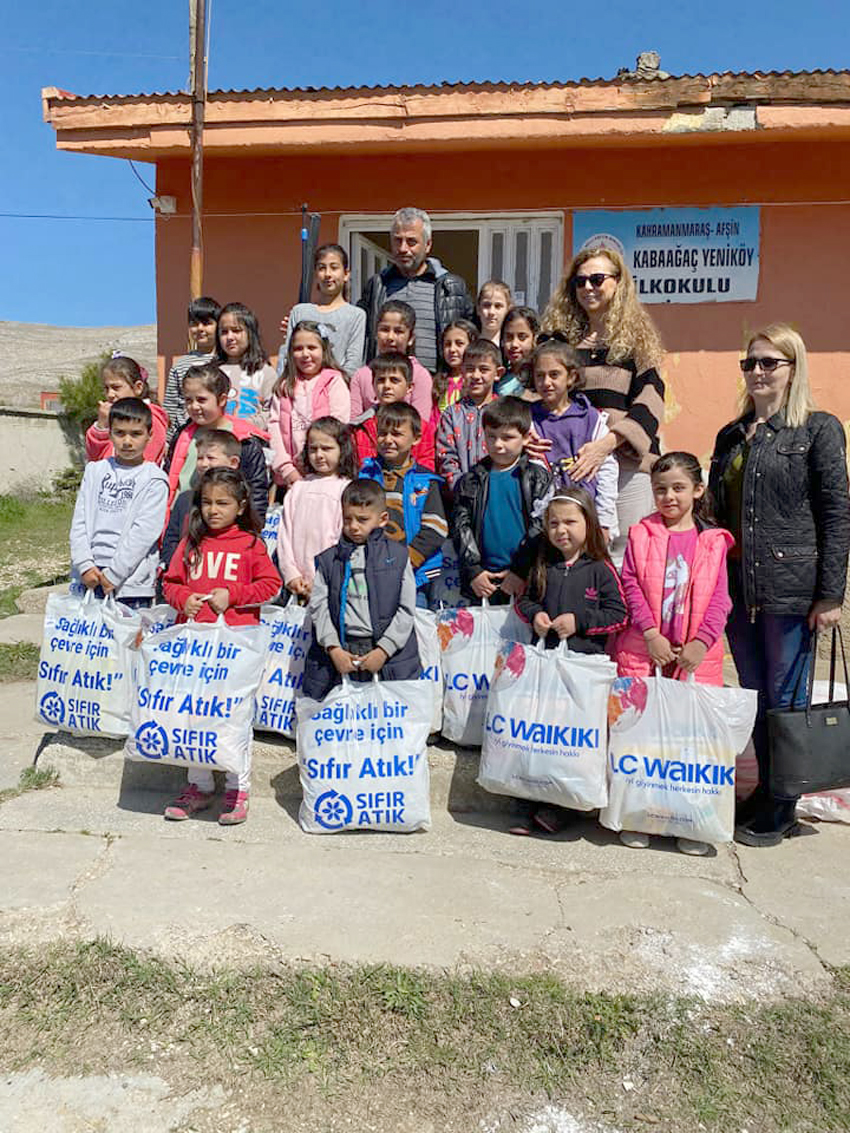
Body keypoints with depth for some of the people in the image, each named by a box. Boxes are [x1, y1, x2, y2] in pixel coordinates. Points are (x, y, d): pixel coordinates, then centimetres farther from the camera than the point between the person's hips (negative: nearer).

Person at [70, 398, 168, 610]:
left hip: (130, 582, -4)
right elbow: (79, 522, 8)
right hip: (87, 579, 4)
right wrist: (85, 566, -4)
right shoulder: (95, 471, 12)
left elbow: (144, 532, -9)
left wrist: (113, 574, -12)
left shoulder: (154, 480, -2)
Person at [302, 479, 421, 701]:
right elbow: (318, 606, 4)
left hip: (389, 652, -1)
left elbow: (406, 609, 1)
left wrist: (384, 649, -7)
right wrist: (333, 648, -8)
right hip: (339, 652, 1)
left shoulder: (398, 555, 5)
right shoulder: (328, 559, 10)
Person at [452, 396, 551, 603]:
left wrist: (522, 570, -10)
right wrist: (473, 570, -6)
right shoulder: (470, 480, 8)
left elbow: (540, 527, -3)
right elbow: (461, 526, 4)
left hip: (523, 579, -1)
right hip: (481, 581, 2)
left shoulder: (537, 477, 3)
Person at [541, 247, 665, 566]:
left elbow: (649, 399, -5)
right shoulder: (561, 338, 16)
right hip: (572, 464, 3)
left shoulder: (636, 335, 7)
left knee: (623, 554, -3)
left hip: (627, 461, -2)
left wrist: (607, 442, -20)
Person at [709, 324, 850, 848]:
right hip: (738, 587, 5)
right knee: (755, 697, 14)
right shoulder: (732, 435, 14)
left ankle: (782, 808, 19)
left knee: (785, 700, 5)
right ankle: (764, 791, 29)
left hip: (791, 586, -5)